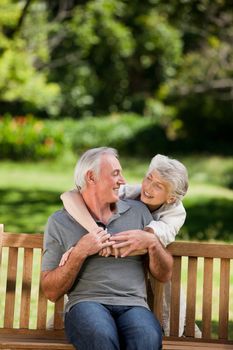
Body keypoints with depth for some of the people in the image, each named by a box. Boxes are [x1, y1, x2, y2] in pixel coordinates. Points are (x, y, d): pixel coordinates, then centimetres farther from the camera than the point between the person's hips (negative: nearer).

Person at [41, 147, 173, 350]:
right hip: (86, 303, -1)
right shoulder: (60, 222, 10)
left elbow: (164, 275, 18)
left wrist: (152, 242, 0)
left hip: (133, 305, 1)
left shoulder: (138, 211, 17)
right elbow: (51, 292, 5)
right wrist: (79, 252, -7)